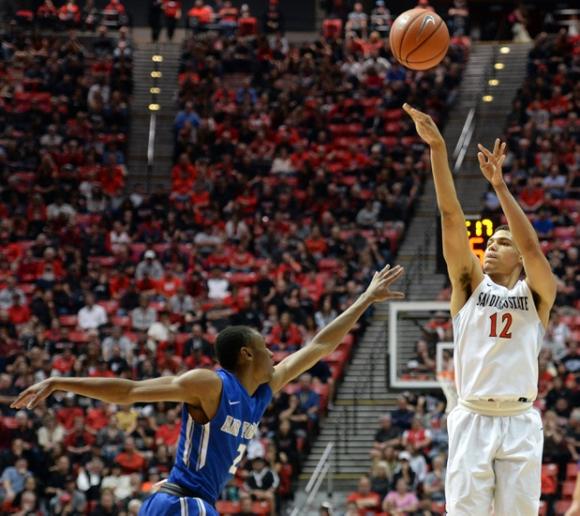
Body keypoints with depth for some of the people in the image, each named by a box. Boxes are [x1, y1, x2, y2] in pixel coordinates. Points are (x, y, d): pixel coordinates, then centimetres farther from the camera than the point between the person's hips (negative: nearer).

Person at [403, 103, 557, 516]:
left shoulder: (538, 293, 7)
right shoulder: (470, 284, 9)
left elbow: (532, 248, -13)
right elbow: (452, 217, 0)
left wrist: (500, 186, -19)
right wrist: (437, 148, -10)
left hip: (520, 423, 0)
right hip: (473, 420, 0)